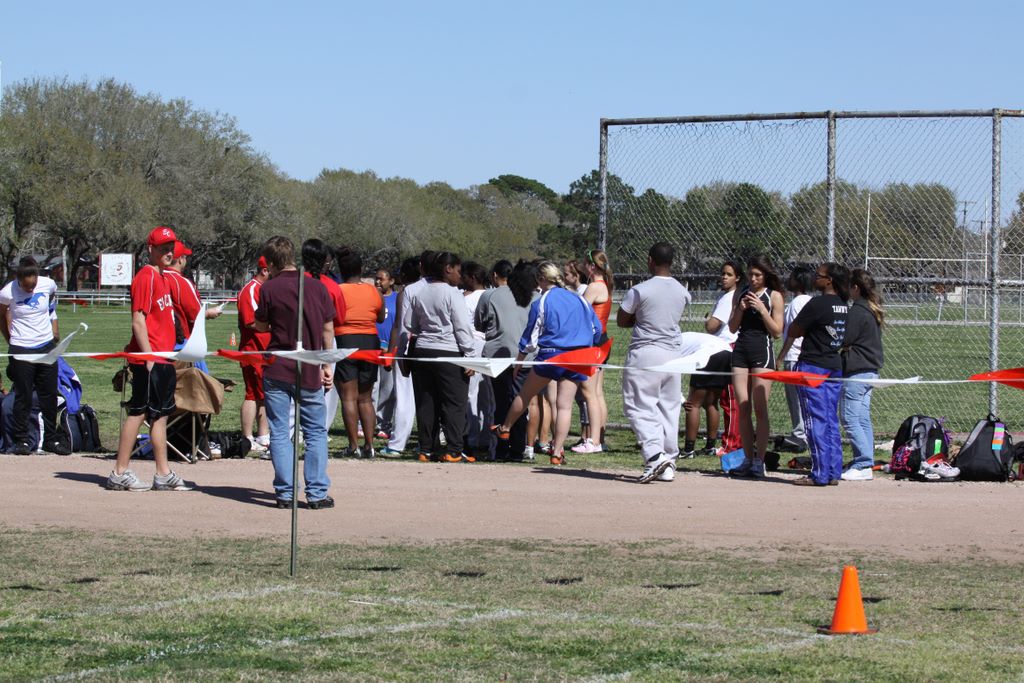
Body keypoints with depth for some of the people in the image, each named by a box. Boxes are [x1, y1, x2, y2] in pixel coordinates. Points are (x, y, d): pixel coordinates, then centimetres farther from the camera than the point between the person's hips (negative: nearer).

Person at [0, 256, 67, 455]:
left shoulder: (48, 284, -7)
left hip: (47, 346, 3)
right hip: (21, 349, -3)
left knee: (49, 395, 8)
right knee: (23, 397, -1)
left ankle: (51, 438, 17)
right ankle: (21, 440, 8)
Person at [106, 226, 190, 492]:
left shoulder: (161, 277, 18)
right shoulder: (146, 277, -11)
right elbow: (138, 320, -16)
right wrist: (149, 357, -20)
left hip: (162, 359, 10)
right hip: (149, 359, -10)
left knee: (161, 414, 10)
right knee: (138, 412, -6)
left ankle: (163, 475, 13)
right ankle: (119, 473, -2)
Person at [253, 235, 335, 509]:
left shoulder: (269, 289, -7)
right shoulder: (317, 286, 2)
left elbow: (261, 326, 3)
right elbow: (328, 329, 6)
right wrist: (327, 366, 12)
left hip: (277, 371, -2)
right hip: (310, 372, 2)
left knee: (279, 433, 5)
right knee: (316, 432, 9)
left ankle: (285, 493, 2)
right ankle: (317, 493, 4)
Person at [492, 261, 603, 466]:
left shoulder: (541, 303, -4)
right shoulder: (579, 300, 7)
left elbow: (531, 336, 0)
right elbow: (597, 328, 10)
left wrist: (519, 360, 11)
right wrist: (585, 348, 25)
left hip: (550, 356, -3)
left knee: (525, 394, 17)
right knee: (564, 405, 2)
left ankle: (505, 428, 33)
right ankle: (557, 452, -1)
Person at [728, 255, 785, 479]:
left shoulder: (774, 296, 1)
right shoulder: (740, 294, 12)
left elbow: (777, 331, -2)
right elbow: (732, 327, 12)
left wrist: (762, 310, -13)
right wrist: (740, 309, -5)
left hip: (762, 351, -4)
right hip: (741, 349, 4)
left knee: (760, 409, -8)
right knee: (743, 408, 2)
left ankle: (759, 461, -7)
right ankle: (747, 459, 8)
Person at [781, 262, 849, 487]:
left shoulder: (817, 304, -16)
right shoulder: (843, 306, 8)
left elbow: (793, 332, -10)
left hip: (813, 366, -8)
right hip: (835, 366, 8)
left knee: (816, 421, -5)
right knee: (831, 421, 10)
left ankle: (819, 475, -6)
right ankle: (833, 473, 11)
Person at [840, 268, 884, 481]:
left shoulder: (857, 311, -14)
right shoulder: (873, 310, 14)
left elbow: (844, 341, -14)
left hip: (856, 371, -10)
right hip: (871, 369, 10)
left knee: (849, 419, -7)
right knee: (863, 419, 11)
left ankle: (863, 465, -10)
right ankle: (866, 463, 12)